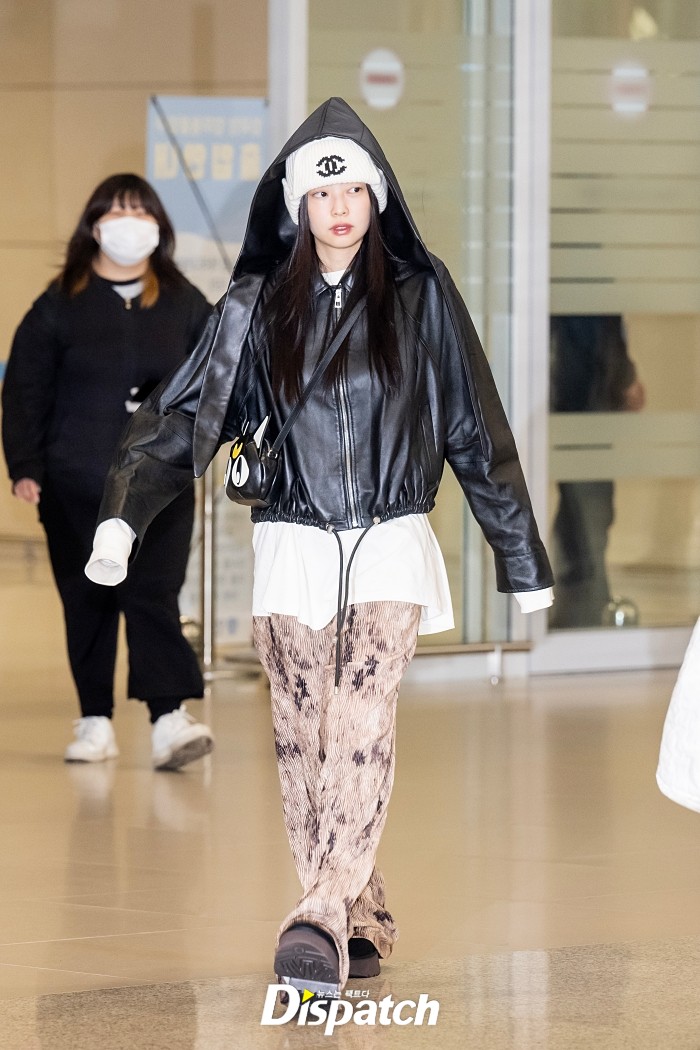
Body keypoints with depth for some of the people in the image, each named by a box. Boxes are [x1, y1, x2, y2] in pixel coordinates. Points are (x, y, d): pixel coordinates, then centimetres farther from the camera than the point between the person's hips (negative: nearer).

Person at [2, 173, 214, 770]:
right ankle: (95, 722, 10)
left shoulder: (183, 305, 8)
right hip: (75, 485, 0)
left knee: (154, 597, -11)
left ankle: (171, 718, -18)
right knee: (88, 605, 4)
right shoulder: (60, 305, 2)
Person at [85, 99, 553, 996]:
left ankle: (322, 918, -25)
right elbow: (184, 412, -1)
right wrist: (121, 512, -17)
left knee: (362, 728, -17)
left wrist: (520, 555, 10)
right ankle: (362, 921, 8)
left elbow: (475, 428, 8)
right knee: (303, 738, -1)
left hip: (389, 548, -2)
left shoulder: (420, 298, 3)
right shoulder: (256, 307, 5)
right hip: (292, 546, 2)